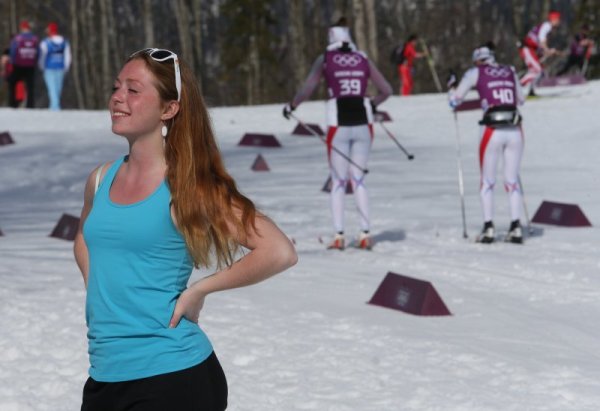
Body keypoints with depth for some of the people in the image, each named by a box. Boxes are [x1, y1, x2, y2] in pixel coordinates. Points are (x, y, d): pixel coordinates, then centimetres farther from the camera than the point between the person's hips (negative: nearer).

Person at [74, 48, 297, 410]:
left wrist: (197, 292, -12)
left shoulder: (186, 189, -9)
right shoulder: (101, 180, 7)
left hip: (173, 377, -6)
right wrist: (99, 291, 11)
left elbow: (279, 252, -17)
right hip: (105, 378, 6)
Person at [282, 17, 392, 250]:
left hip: (339, 125, -2)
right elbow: (386, 90, 10)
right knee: (358, 180, 11)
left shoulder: (325, 59, 1)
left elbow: (307, 90, -8)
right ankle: (365, 234, 3)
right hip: (362, 124, 2)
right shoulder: (363, 59, 8)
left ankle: (339, 236, 1)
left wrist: (291, 107, 8)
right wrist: (372, 104, 29)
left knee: (338, 181, 7)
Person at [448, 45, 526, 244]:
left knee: (487, 181, 10)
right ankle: (516, 227, 1)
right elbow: (521, 99, 25)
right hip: (515, 131, 3)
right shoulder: (510, 72, 14)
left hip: (492, 131, -3)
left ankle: (488, 227, 1)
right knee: (512, 180, 10)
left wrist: (452, 87, 28)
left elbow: (455, 100, 8)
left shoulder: (476, 72, 4)